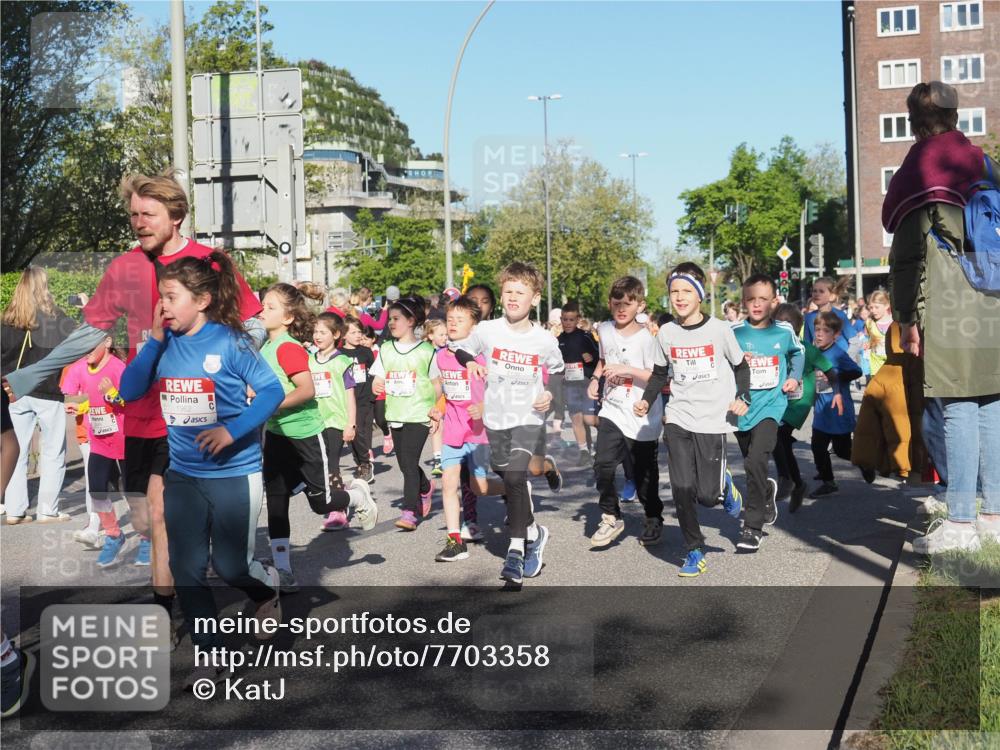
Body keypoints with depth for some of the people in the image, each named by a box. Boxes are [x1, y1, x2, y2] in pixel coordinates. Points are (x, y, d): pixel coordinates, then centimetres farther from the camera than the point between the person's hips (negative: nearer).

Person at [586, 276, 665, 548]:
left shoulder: (646, 338, -14)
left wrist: (627, 370, -24)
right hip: (612, 411, 4)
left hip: (641, 418, -4)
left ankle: (654, 520, 32)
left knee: (643, 475, 9)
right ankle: (611, 518, 5)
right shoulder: (604, 330, 4)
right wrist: (595, 378, 7)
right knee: (603, 465, -13)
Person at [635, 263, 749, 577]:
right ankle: (694, 551, 9)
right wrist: (647, 400, 4)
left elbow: (740, 366, 7)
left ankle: (724, 485, 30)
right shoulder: (666, 333, 4)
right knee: (682, 490, -6)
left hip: (713, 421, -2)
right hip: (678, 420, 3)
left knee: (707, 495, -6)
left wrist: (742, 397, -8)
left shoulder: (720, 329, -5)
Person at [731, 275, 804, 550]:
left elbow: (798, 352, 22)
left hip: (771, 404, -2)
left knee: (756, 460, -20)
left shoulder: (784, 331, 1)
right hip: (742, 406, 2)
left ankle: (753, 526, -12)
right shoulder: (734, 332, -4)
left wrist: (794, 377, 9)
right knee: (751, 463, 17)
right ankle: (767, 492, 51)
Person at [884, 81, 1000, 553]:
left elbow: (908, 254, -8)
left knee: (958, 408, -7)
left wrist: (907, 318, -6)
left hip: (945, 308, -6)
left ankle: (960, 522, -5)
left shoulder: (919, 173, -4)